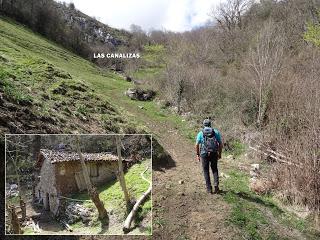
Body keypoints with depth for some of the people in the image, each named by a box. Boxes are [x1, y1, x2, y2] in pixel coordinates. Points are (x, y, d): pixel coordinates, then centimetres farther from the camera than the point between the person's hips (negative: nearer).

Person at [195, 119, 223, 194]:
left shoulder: (200, 133, 4)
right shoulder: (216, 132, 7)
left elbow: (197, 145, -2)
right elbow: (220, 144, 5)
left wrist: (197, 155, 8)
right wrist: (219, 153, 15)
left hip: (204, 154, -1)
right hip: (214, 154, 1)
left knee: (206, 171, 11)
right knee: (214, 169, 19)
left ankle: (209, 188, 12)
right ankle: (216, 184, 1)